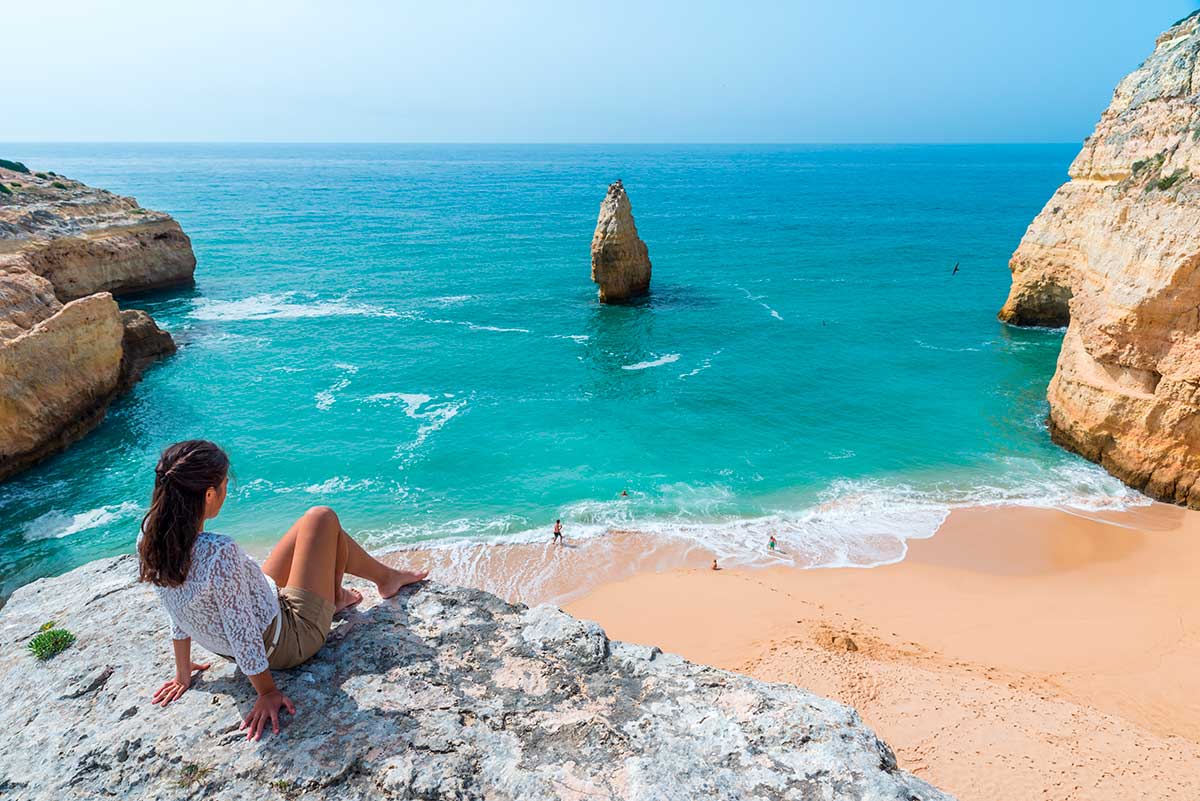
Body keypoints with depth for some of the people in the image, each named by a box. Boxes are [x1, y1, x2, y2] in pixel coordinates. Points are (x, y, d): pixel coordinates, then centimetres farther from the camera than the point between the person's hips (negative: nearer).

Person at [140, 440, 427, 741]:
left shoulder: (150, 537, -15)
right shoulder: (220, 553, -39)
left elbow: (177, 618, -1)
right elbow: (242, 635, -31)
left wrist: (183, 674, 12)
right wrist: (268, 692, -17)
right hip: (289, 642, -7)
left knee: (307, 527, 18)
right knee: (322, 519, 4)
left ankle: (334, 595, 41)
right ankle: (387, 577, 29)